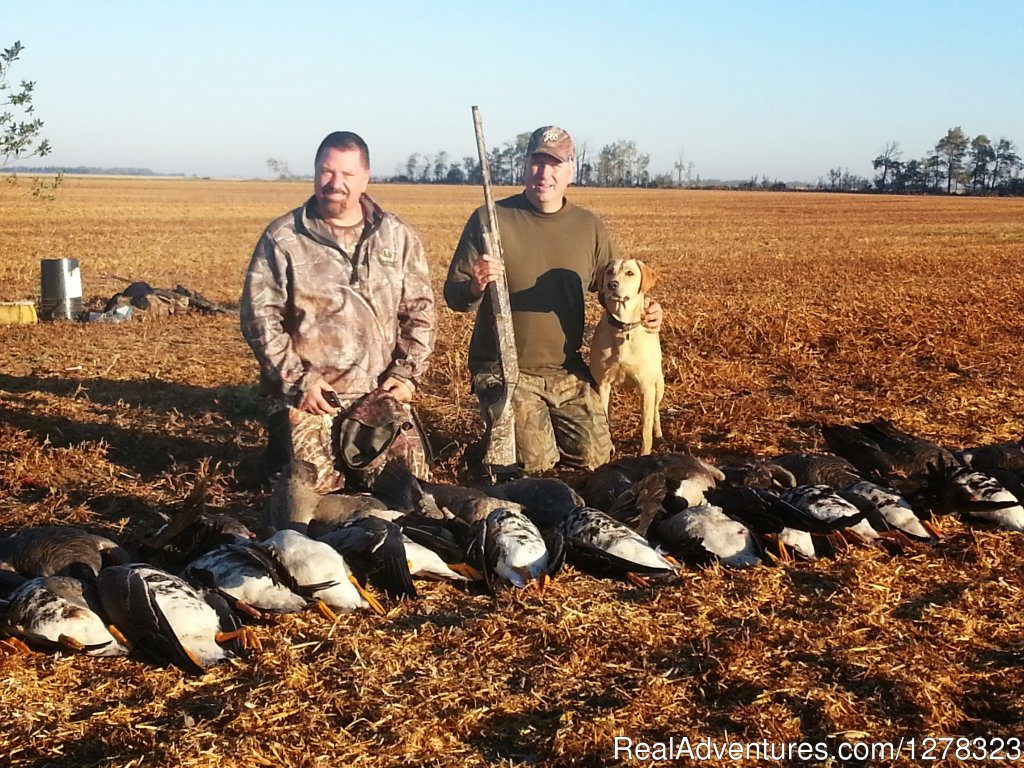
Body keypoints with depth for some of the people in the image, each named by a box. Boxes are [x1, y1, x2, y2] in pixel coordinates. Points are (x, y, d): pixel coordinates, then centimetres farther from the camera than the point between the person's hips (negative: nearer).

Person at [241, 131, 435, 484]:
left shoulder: (398, 237, 6)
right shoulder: (282, 238, -3)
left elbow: (419, 311, 9)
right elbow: (259, 315, -6)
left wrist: (406, 373, -2)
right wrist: (297, 381, -12)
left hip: (380, 400, 3)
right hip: (306, 401, -3)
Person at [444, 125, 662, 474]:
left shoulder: (590, 227, 4)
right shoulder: (488, 220, -6)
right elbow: (453, 296, -5)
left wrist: (644, 310, -7)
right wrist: (475, 288, -29)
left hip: (568, 373, 4)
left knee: (594, 459, 0)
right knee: (534, 465, -13)